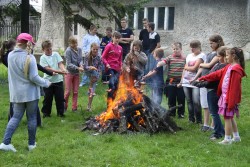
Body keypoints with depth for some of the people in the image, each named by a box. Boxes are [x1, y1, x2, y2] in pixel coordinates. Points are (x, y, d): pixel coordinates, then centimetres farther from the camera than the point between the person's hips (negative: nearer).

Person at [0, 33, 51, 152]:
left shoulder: (10, 56, 1)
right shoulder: (29, 57, -19)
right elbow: (33, 77, -18)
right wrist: (46, 83, -3)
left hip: (16, 93, 5)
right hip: (30, 92, -5)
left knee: (16, 117, 11)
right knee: (32, 118, 8)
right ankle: (31, 144, 17)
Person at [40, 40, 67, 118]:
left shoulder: (56, 54, 4)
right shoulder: (43, 58, -6)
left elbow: (60, 63, -3)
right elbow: (48, 68, -15)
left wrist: (63, 70, -25)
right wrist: (59, 71, -25)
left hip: (58, 80, 2)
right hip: (48, 80, -2)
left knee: (60, 97, 5)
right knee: (48, 98, 6)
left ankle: (60, 112, 18)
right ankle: (46, 112, 21)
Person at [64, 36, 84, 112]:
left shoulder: (79, 49, 0)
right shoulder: (68, 51, -16)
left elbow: (80, 59, 3)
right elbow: (69, 64, -17)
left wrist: (81, 64, -19)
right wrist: (78, 68, -26)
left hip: (76, 73, 5)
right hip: (69, 73, -5)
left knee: (75, 91, 9)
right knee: (68, 91, 2)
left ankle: (74, 108, 19)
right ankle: (64, 107, 18)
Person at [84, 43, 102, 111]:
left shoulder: (99, 57, -12)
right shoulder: (88, 56, -17)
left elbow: (99, 68, -9)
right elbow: (85, 67, -25)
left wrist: (97, 76, -22)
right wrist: (90, 67, -45)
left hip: (95, 75, 1)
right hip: (88, 73, -1)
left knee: (92, 91, -4)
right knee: (94, 71, -34)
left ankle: (89, 106, 9)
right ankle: (90, 87, -16)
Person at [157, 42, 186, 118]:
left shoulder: (184, 58, 2)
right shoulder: (170, 58, 1)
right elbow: (163, 62, -16)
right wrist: (158, 64, -36)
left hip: (181, 82, 0)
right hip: (171, 82, 1)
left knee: (181, 98, 6)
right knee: (171, 98, 9)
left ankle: (181, 113, 21)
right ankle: (172, 113, 23)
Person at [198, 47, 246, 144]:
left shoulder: (236, 70, -18)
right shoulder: (229, 67, 12)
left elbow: (234, 87, -20)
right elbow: (217, 74, 19)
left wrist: (231, 101, -20)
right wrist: (203, 78, 21)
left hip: (230, 97, -9)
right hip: (225, 95, 9)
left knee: (227, 117, -2)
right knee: (230, 117, 16)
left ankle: (227, 139, 7)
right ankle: (236, 137, 26)